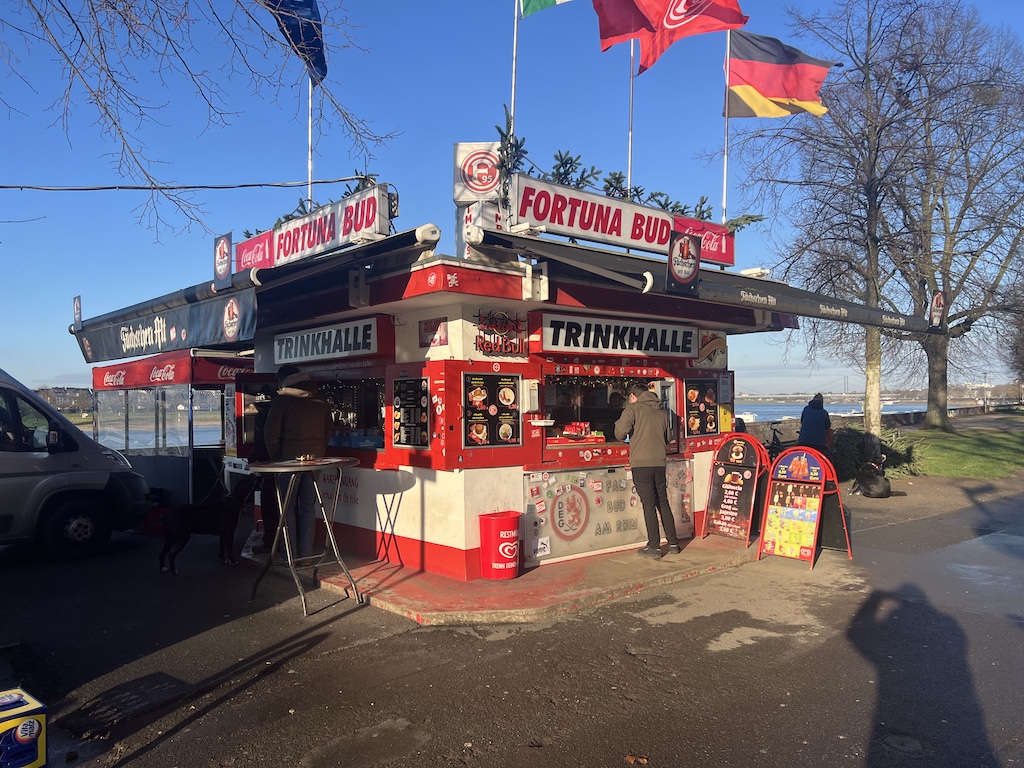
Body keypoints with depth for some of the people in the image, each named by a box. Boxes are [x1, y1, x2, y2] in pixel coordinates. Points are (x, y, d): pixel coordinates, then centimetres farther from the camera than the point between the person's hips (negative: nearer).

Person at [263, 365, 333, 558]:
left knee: (288, 507, 5)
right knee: (308, 507, 9)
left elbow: (271, 434, -6)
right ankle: (306, 553, 11)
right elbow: (328, 431, 14)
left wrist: (276, 457, 7)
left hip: (290, 459, -4)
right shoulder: (320, 403, 10)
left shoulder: (281, 402, -5)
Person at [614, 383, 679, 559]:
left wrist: (619, 424, 8)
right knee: (663, 502, 14)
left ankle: (654, 546, 3)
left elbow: (620, 434, -13)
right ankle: (673, 543, 18)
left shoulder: (633, 409, -3)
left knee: (649, 504, -1)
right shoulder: (662, 411, 13)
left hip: (641, 463, -5)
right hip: (659, 462, 5)